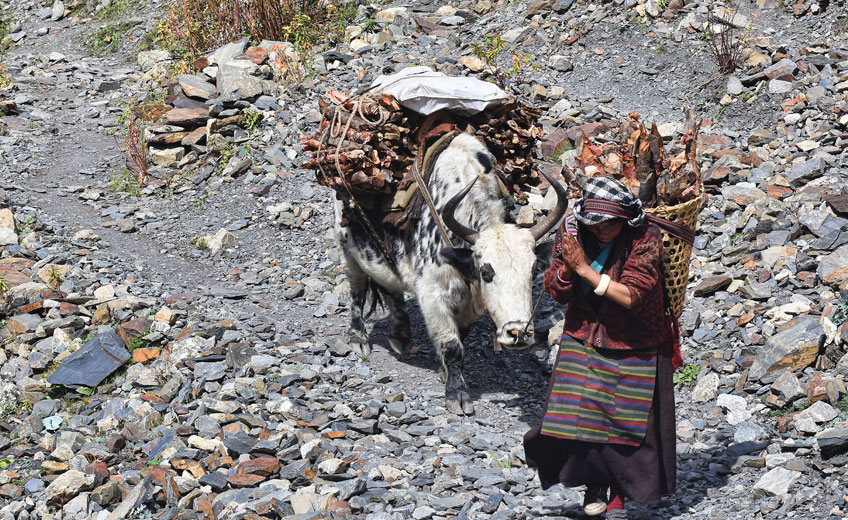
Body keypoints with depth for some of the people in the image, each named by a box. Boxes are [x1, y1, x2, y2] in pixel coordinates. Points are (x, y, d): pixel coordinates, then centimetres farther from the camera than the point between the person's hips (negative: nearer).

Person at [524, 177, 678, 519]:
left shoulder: (645, 240, -19)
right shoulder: (573, 233, -7)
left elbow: (632, 295, -27)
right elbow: (557, 292, -3)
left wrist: (585, 269, -29)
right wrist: (566, 266, -25)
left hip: (633, 347, -3)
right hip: (583, 340, 3)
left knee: (626, 421, 3)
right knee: (579, 415, -3)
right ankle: (594, 481, 22)